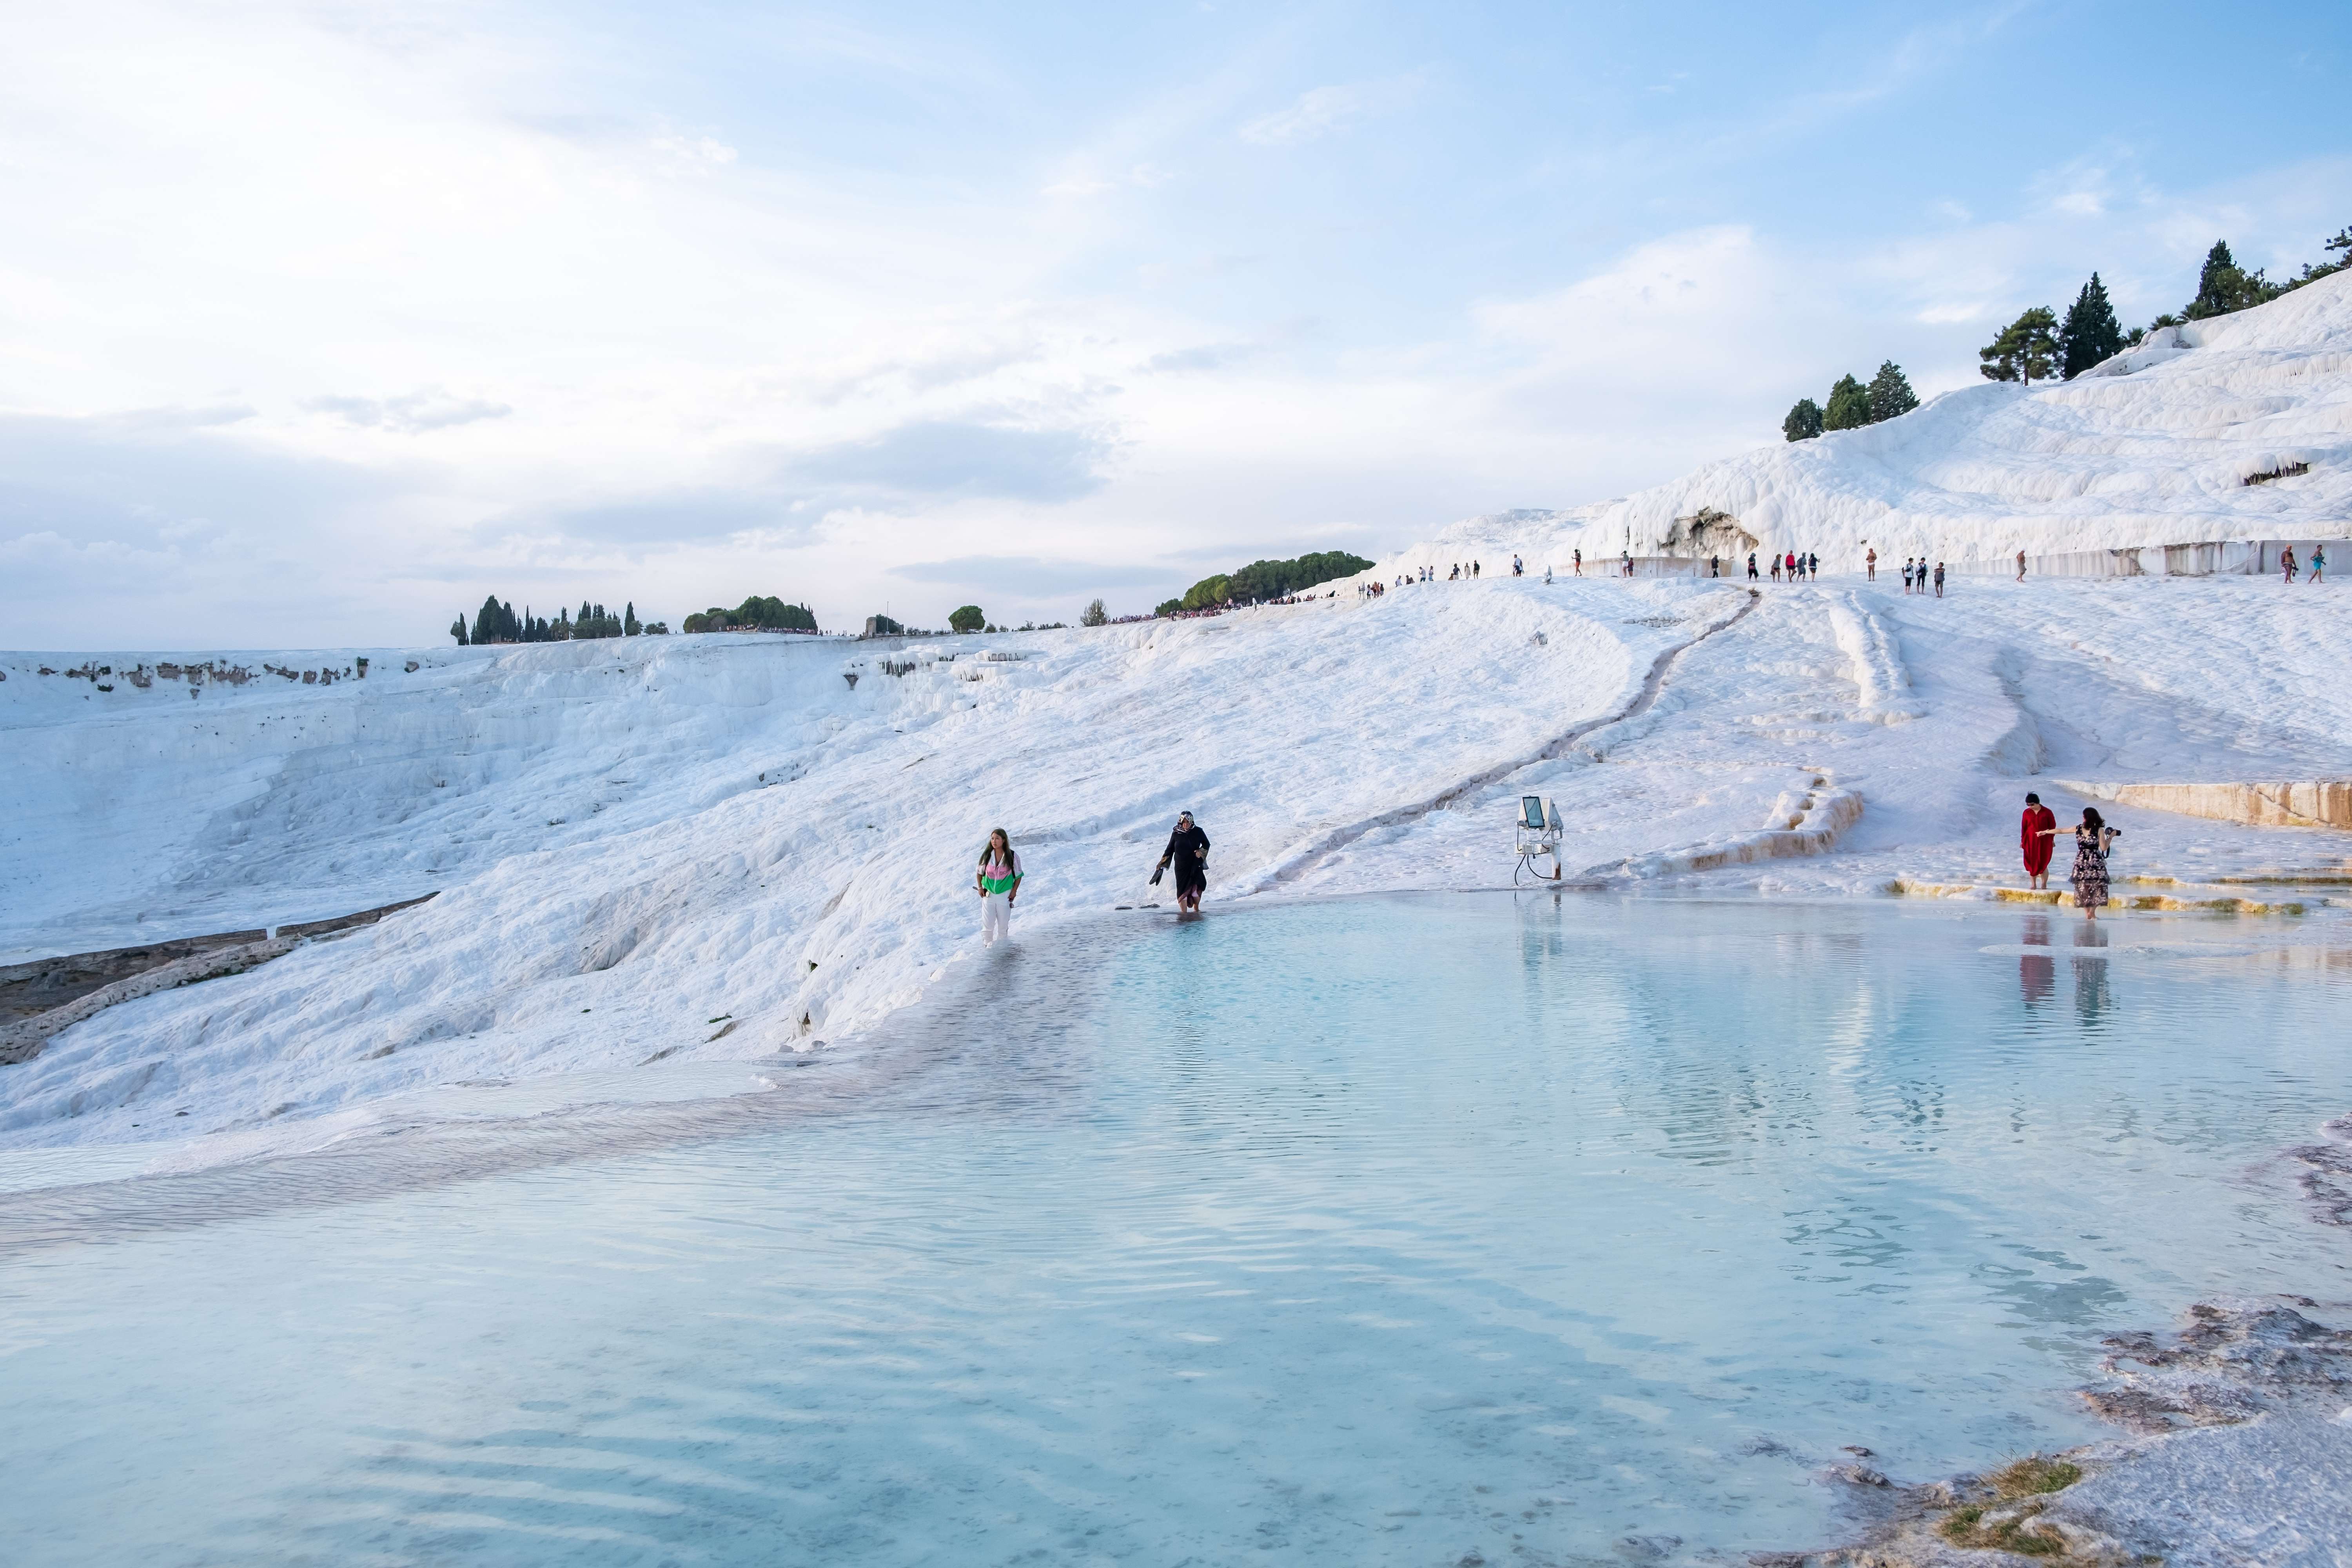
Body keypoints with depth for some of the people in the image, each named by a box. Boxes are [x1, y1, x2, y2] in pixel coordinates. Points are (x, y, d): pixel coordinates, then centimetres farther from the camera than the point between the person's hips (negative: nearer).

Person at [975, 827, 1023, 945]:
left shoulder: (1012, 857, -8)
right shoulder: (986, 855, -4)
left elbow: (1018, 875, 3)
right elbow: (979, 872, 9)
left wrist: (1014, 891, -5)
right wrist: (980, 888, 0)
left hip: (1005, 895, 0)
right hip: (988, 894, 0)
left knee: (1003, 925, 8)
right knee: (988, 924, -4)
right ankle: (987, 945, 7)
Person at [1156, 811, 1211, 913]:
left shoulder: (1198, 832, 0)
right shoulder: (1176, 834, 2)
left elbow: (1207, 844, 12)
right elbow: (1170, 850, 11)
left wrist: (1201, 852, -8)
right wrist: (1162, 865, 10)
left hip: (1196, 866, -1)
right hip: (1181, 866, 1)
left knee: (1196, 888, -13)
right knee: (1182, 889, -4)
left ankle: (1196, 909, 7)